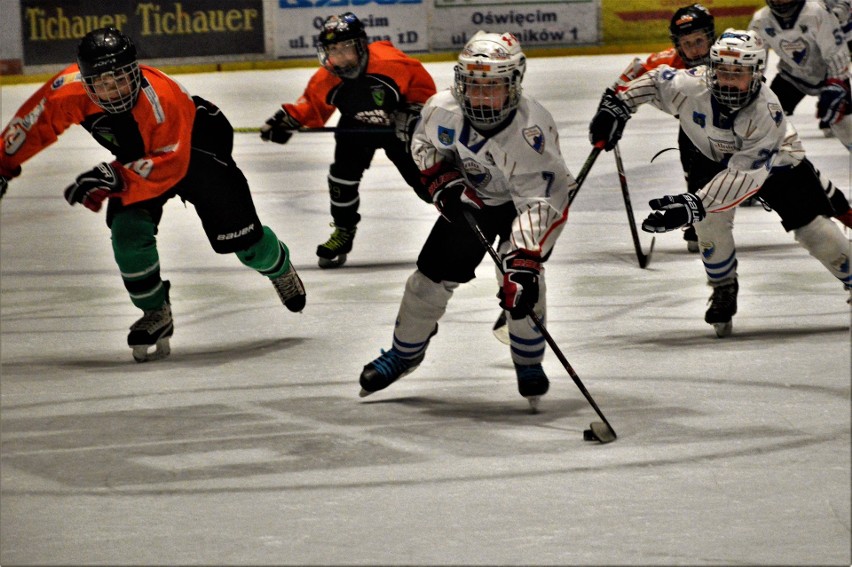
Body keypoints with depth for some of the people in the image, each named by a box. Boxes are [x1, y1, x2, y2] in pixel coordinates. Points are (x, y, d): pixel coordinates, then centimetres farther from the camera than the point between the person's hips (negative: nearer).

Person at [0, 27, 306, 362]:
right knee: (128, 230, -18)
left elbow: (170, 165, -39)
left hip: (196, 146, -4)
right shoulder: (70, 90, -29)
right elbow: (34, 121, -11)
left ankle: (279, 268, 39)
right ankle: (156, 315, 1)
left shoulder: (159, 97, -42)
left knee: (237, 233, 3)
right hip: (138, 157, 4)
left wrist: (115, 178, -49)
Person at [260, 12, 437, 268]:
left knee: (424, 178, 0)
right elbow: (312, 103, -3)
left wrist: (413, 112, -26)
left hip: (399, 125, -3)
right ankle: (343, 232, 13)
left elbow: (422, 84, -21)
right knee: (343, 175, -9)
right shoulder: (326, 79, -23)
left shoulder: (388, 62, -35)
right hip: (357, 129, 3)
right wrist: (288, 118, -16)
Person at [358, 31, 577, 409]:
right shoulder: (444, 110, -25)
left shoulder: (532, 130, -39)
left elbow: (539, 202, -45)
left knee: (521, 275, -24)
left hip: (527, 197, -4)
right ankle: (405, 353, 27)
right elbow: (424, 144, 0)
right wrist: (442, 180, -18)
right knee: (434, 272, 2)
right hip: (472, 196, 4)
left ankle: (529, 364, -1)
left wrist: (522, 265, -54)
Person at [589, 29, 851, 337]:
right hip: (714, 155, 2)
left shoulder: (766, 113, -42)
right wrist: (616, 106, -16)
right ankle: (724, 291, 1)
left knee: (812, 227, -8)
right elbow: (652, 80, -10)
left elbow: (743, 173, -45)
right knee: (710, 220, -22)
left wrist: (695, 204, -53)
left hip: (774, 159, -2)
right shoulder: (691, 86, -34)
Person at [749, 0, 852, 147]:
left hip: (828, 73, -3)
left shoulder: (818, 12, -34)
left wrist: (835, 87, -31)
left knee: (840, 117, -12)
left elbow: (836, 52, -29)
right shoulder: (761, 20, -20)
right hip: (793, 74, 3)